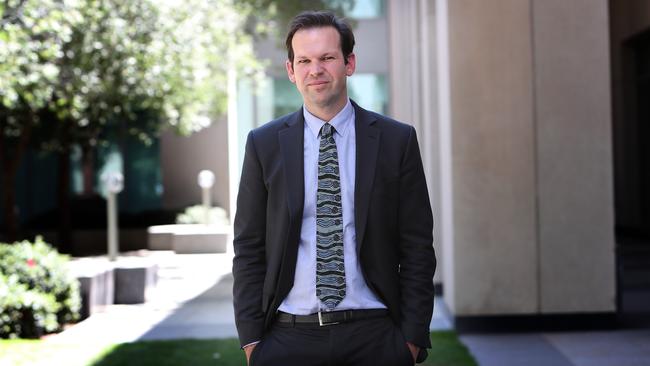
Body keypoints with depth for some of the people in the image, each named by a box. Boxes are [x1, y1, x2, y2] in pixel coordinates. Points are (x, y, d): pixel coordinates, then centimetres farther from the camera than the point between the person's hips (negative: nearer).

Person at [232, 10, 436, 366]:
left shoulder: (396, 140, 2)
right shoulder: (263, 144, 4)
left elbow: (417, 247, 2)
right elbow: (248, 249, 5)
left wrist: (413, 337, -4)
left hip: (375, 336, 0)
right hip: (288, 337, 1)